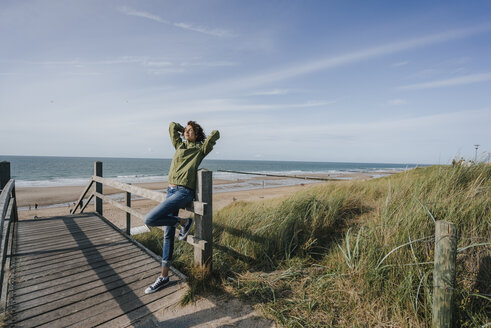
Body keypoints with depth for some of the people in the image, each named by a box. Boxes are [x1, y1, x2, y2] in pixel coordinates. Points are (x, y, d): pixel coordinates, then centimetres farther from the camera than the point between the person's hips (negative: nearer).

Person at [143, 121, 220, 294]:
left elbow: (215, 134, -6)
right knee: (168, 233, 10)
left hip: (184, 192, -7)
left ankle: (183, 222, 3)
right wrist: (184, 129, 30)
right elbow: (172, 126, 26)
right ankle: (164, 276, 21)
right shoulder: (179, 145, 18)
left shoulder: (200, 149, 2)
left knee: (149, 219, -20)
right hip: (172, 190, 7)